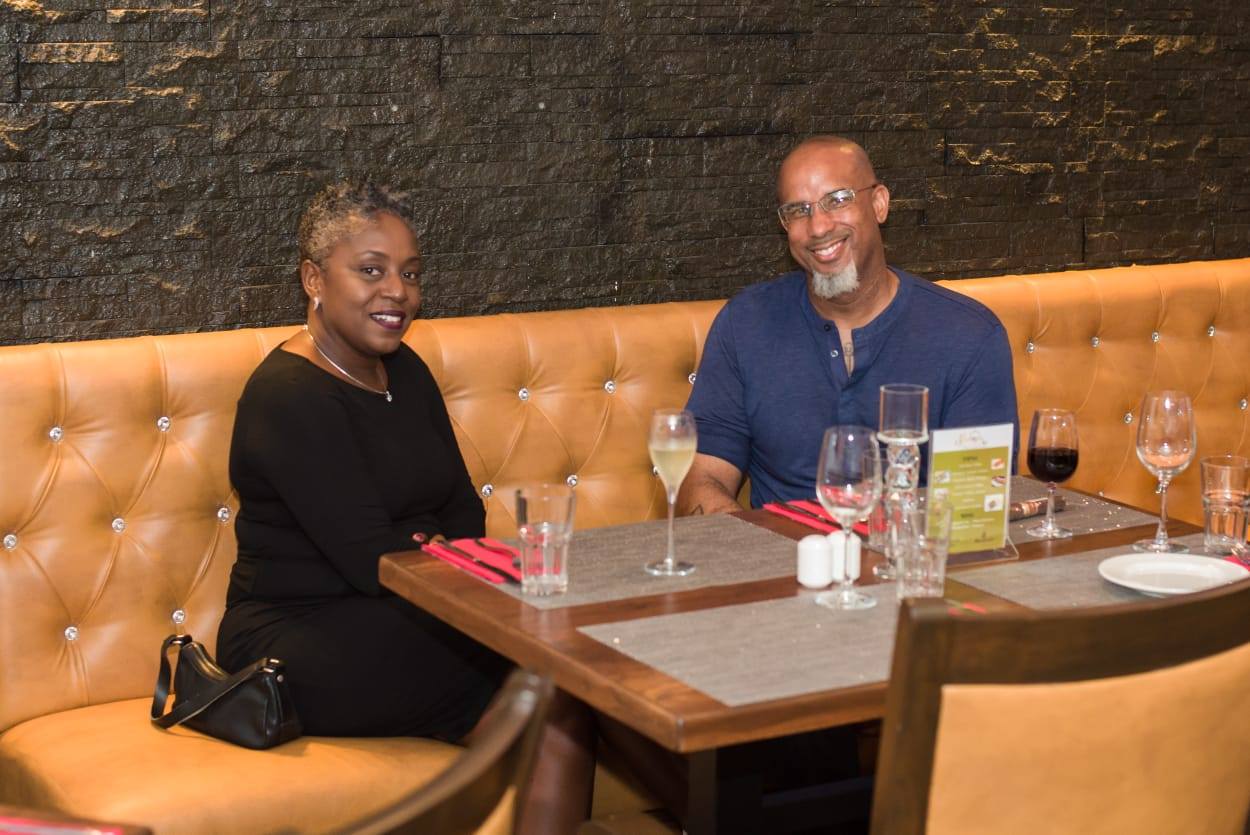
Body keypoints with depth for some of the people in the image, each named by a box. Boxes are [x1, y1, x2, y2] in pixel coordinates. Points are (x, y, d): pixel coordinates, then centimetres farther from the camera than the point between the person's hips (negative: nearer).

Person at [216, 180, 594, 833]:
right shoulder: (287, 396, -14)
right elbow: (370, 558, -21)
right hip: (302, 644, -8)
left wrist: (452, 550, -10)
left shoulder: (403, 370, 14)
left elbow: (463, 508, 13)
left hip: (401, 618, 8)